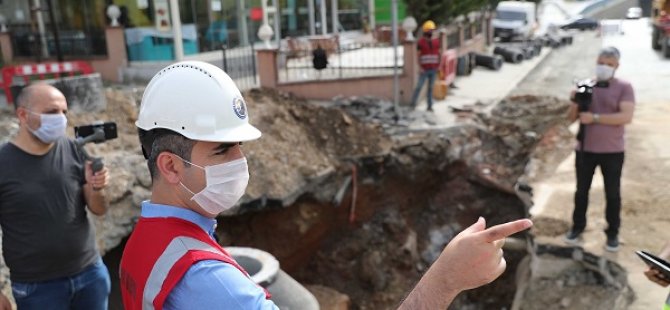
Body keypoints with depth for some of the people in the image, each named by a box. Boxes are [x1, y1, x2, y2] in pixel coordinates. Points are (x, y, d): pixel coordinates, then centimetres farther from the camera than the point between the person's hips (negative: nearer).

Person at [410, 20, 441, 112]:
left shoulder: (436, 41, 8)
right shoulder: (421, 42, -4)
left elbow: (438, 54, 13)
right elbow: (418, 55, -2)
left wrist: (438, 66, 5)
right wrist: (420, 67, -10)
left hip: (433, 69, 3)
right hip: (424, 70, -3)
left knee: (430, 88, 8)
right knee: (419, 86, -6)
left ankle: (430, 106, 12)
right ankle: (413, 104, 3)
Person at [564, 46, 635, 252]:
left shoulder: (624, 87, -5)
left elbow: (626, 117, -19)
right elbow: (572, 118, 3)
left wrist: (594, 117, -23)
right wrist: (575, 102, -17)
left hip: (612, 151, -2)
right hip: (585, 149, 2)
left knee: (612, 194, 9)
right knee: (581, 191, 13)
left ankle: (612, 233, 23)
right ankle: (578, 226, 29)